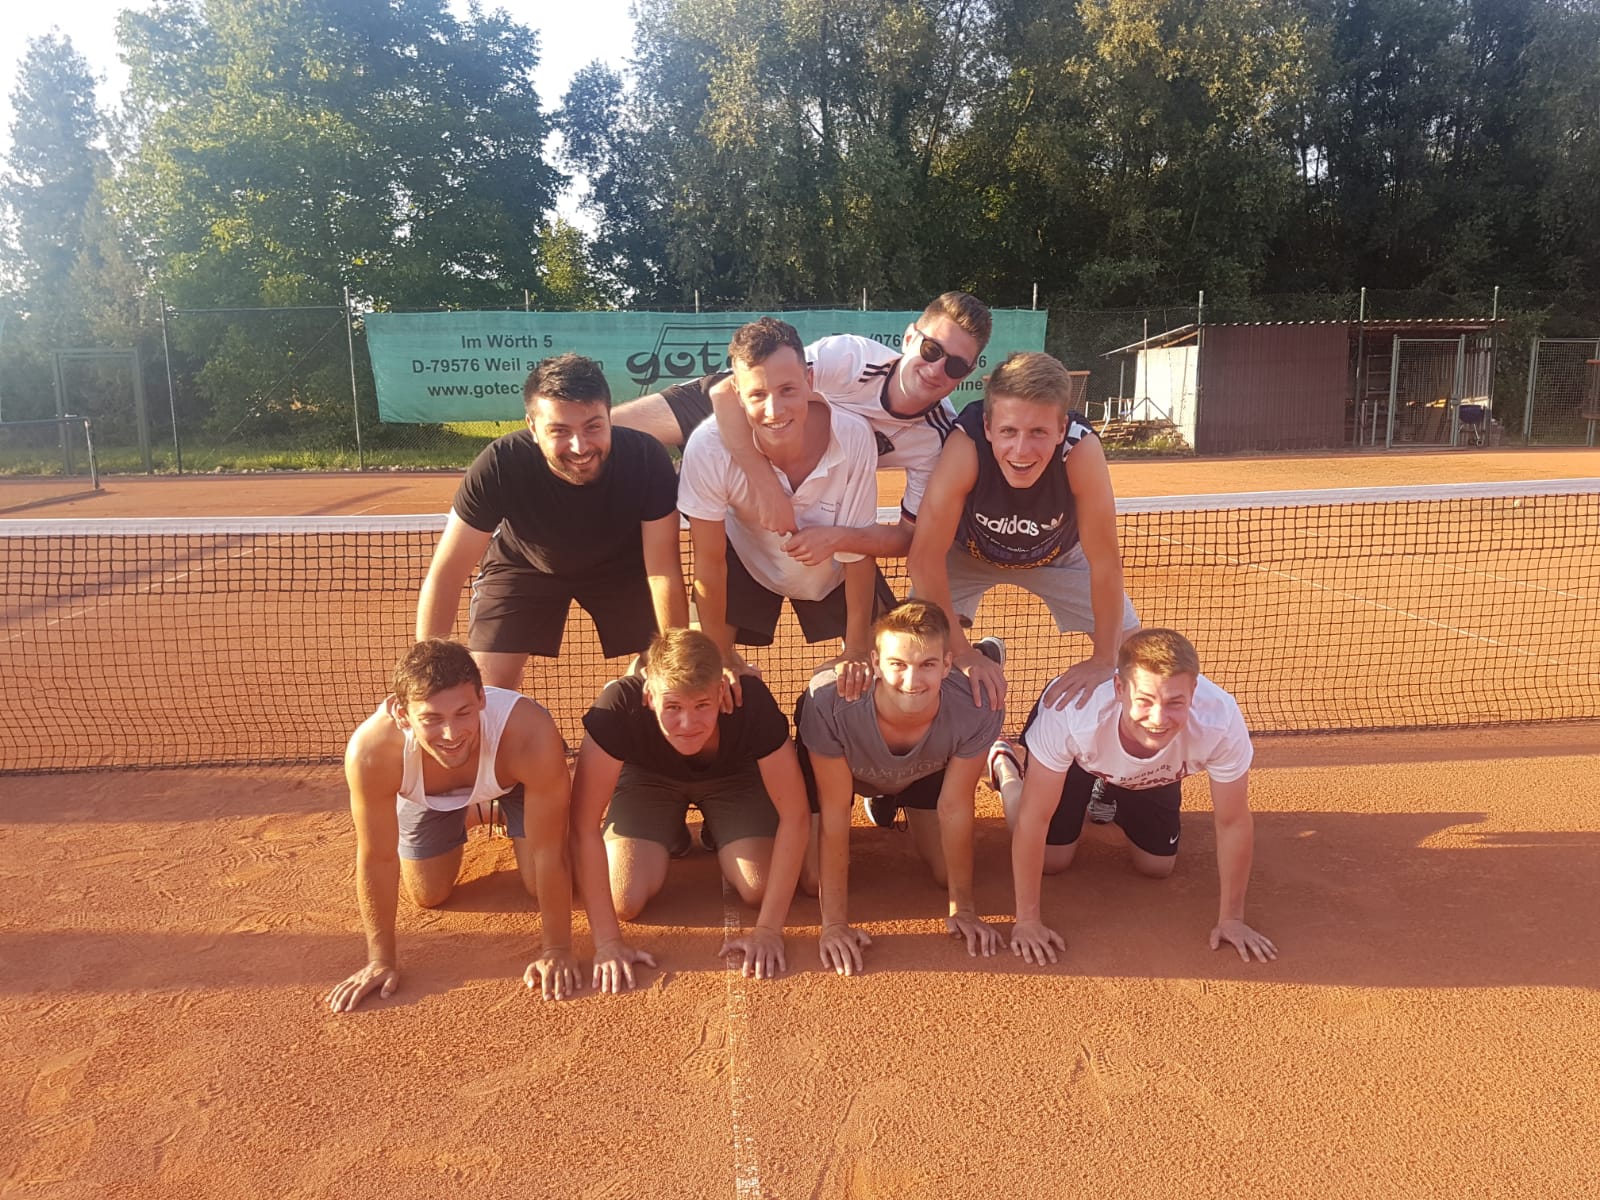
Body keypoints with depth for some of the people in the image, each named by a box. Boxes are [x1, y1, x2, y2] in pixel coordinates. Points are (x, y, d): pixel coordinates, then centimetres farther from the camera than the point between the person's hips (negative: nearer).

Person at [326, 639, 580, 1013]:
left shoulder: (529, 734, -47)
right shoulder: (372, 750, -42)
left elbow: (549, 854, -34)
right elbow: (377, 859, -26)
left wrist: (556, 950, -25)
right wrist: (382, 960, -16)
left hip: (514, 778, -1)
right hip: (427, 793, 2)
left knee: (541, 885, -5)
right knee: (428, 896, 11)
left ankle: (509, 812, 26)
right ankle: (480, 812, 38)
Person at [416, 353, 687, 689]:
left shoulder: (646, 459, -34)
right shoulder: (500, 465, -35)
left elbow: (664, 572, -27)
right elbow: (446, 573, -27)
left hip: (620, 563, 1)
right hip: (523, 564, -1)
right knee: (487, 694, -10)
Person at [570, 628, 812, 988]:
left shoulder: (753, 702, -39)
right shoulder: (619, 707, -40)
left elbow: (793, 815, -31)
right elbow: (584, 826, -34)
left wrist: (769, 929, -31)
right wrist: (608, 942, -34)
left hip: (734, 776, 1)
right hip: (649, 779, 0)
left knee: (759, 890, -15)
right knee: (625, 901, -16)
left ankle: (717, 833, 18)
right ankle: (669, 839, 17)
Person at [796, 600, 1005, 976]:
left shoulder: (976, 711, -39)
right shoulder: (829, 702, -44)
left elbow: (955, 808, -23)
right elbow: (835, 811, -32)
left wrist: (962, 908, -14)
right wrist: (834, 923, -29)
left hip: (926, 770, 2)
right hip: (835, 764, -1)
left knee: (947, 873, 3)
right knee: (815, 880, -9)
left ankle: (889, 800, 31)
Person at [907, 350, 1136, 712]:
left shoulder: (1082, 449, -38)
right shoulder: (965, 446, -40)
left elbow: (1105, 562, -29)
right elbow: (924, 557, -34)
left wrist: (1104, 660, -28)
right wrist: (962, 652, -33)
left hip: (1059, 553, 1)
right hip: (969, 552, -1)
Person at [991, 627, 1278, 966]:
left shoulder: (1221, 722, -41)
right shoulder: (1072, 713, -46)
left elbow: (1234, 824, -23)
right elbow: (1033, 818, -34)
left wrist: (1231, 918, -14)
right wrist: (1027, 919, -28)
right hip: (1076, 758, -2)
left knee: (1157, 866, 7)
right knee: (1051, 860, 0)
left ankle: (1109, 800, 37)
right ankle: (1005, 767, 26)